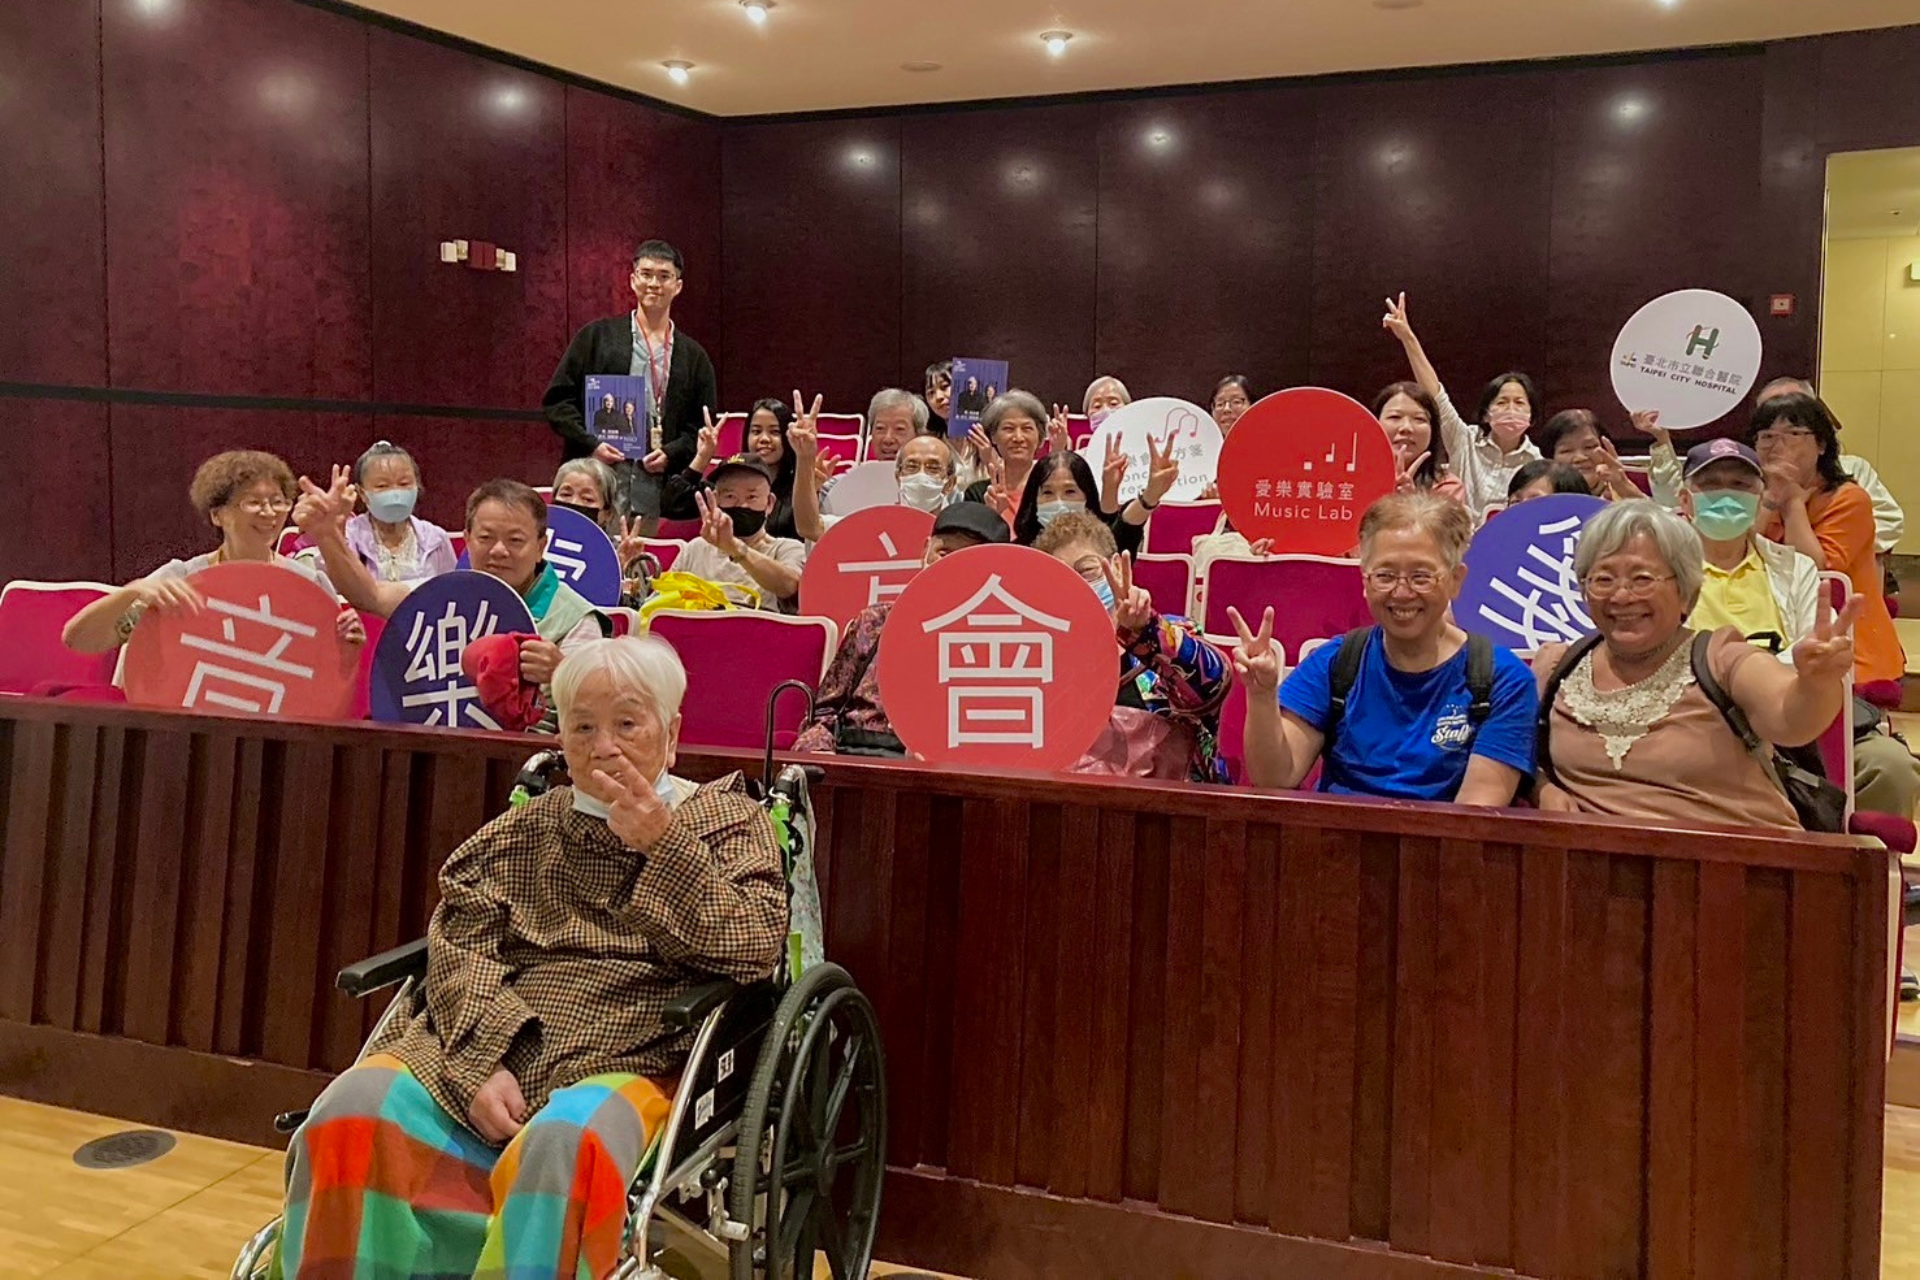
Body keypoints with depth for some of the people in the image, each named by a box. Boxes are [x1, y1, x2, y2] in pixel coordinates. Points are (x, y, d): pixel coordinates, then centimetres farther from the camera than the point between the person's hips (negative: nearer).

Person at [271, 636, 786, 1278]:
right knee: (355, 1110, -23)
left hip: (626, 1059, -3)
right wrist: (482, 1061, -13)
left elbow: (754, 951, -5)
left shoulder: (729, 821, 10)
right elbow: (458, 944, 5)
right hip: (479, 1050, 4)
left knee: (563, 1143, -36)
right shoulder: (527, 829, 18)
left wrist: (662, 845, -12)